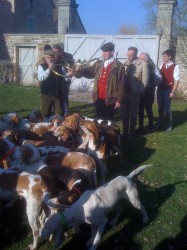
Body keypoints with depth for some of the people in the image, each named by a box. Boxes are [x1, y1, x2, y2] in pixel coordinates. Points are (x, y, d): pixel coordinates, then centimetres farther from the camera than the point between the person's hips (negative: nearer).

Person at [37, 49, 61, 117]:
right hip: (46, 94, -3)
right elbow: (40, 78, -17)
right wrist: (49, 69, -24)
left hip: (58, 94, 3)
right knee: (46, 115, 6)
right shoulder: (41, 66, -1)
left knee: (58, 115, 9)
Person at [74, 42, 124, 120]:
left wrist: (118, 100, -10)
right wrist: (80, 70, -7)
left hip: (110, 100, -5)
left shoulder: (118, 66, -6)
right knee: (99, 120, 15)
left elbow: (121, 84, -7)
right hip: (98, 98, 5)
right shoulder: (98, 63, 10)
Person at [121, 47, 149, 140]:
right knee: (124, 113, 10)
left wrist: (139, 91, -10)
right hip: (125, 92, 4)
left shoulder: (142, 64, -6)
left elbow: (144, 79, -6)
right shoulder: (126, 64, 7)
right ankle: (125, 132, 24)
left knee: (133, 114, 8)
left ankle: (131, 133, 22)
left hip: (134, 93, -4)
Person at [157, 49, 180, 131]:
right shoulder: (162, 65, 8)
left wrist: (173, 91, -14)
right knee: (160, 108, 11)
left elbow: (176, 80, -11)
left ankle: (168, 125, 17)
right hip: (160, 89, 5)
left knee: (167, 108, 1)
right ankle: (161, 124, 25)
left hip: (168, 90, -5)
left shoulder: (175, 67, -9)